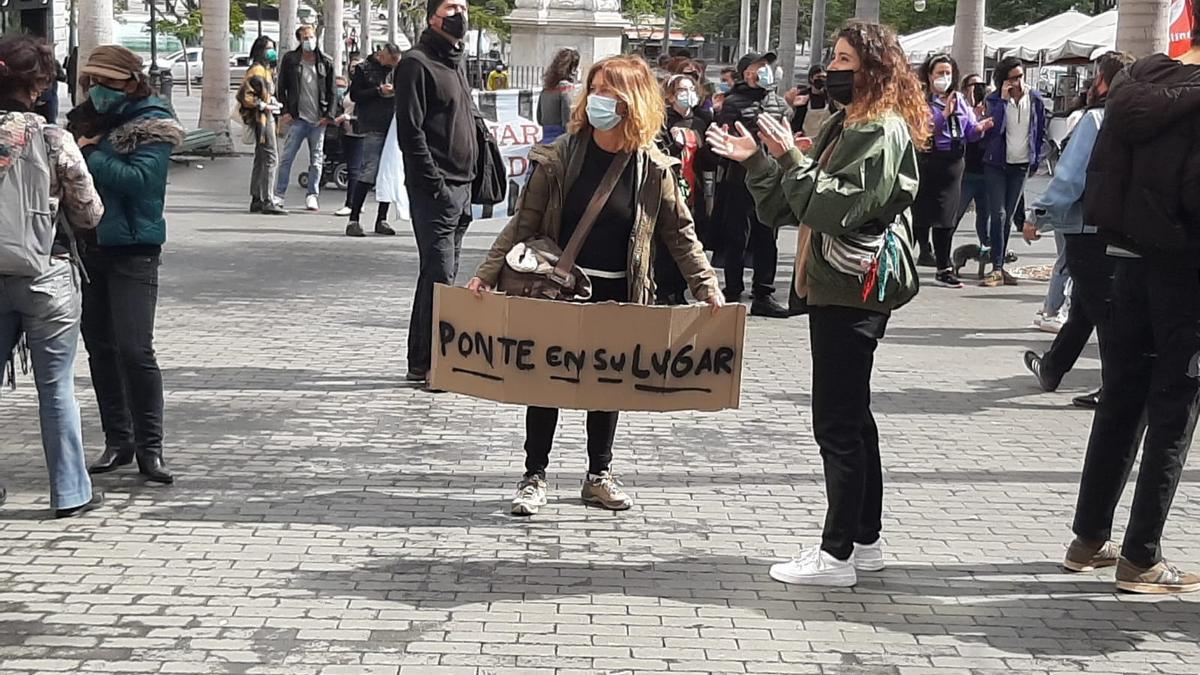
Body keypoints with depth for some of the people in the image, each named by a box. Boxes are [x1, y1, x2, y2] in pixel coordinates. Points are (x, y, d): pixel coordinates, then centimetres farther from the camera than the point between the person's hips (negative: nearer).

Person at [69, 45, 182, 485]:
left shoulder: (153, 124, -7)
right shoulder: (90, 119, 11)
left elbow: (140, 179, -21)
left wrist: (91, 154, -17)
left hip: (132, 250, -7)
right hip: (89, 247, 7)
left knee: (134, 350, -11)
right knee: (100, 348, 9)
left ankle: (149, 447, -1)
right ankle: (117, 441, 19)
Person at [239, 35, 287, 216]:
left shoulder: (266, 69, 18)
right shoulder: (257, 70, -14)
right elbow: (244, 95, -22)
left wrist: (272, 102, 12)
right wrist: (263, 106, -19)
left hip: (266, 118, 11)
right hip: (261, 119, -11)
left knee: (261, 160, 14)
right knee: (271, 160, -12)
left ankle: (256, 200, 20)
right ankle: (267, 202, -13)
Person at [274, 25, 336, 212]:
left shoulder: (326, 63, 6)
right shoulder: (290, 60, 3)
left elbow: (332, 92, 8)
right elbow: (281, 88, 6)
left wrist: (329, 115, -1)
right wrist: (285, 111, -3)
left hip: (319, 119, 1)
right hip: (297, 118, -1)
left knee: (316, 160, 5)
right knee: (287, 157, -3)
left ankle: (312, 196, 12)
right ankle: (279, 194, 2)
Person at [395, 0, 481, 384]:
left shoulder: (455, 64, 20)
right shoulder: (417, 64, -8)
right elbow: (410, 130, -15)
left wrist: (468, 186, 16)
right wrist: (435, 185, -19)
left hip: (460, 188, 9)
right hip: (435, 190, -9)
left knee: (442, 274, 12)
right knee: (440, 274, -10)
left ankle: (422, 360, 19)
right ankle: (427, 364, -5)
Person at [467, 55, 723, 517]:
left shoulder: (653, 169, -5)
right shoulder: (559, 157, -8)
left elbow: (679, 232, 3)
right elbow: (524, 223, -5)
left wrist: (706, 285, -3)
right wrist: (487, 274, -11)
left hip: (618, 297, 1)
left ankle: (599, 475, 27)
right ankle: (534, 477, 16)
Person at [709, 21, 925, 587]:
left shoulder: (884, 132, -13)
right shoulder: (843, 126, 17)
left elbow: (837, 206, -23)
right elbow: (790, 208, 15)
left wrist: (791, 158, -18)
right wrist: (754, 160, 5)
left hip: (853, 293, -10)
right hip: (835, 287, 10)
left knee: (838, 423, -7)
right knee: (851, 417, 15)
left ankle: (837, 555, -1)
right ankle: (865, 540, 25)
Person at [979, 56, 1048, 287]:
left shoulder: (1036, 100, 0)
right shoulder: (995, 100, -6)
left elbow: (1041, 131, 10)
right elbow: (994, 128, -22)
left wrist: (1037, 159, 7)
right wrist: (1004, 100, -24)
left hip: (1022, 165, 3)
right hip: (997, 164, -3)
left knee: (1008, 216, 8)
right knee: (998, 214, -11)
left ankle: (1000, 265, 14)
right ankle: (997, 268, -13)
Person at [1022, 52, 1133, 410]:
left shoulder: (1096, 119, -14)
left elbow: (1070, 178, -18)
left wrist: (1038, 217, -9)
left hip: (1089, 229, -8)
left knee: (1103, 310, -3)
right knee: (1084, 304, 19)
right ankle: (1051, 369, 34)